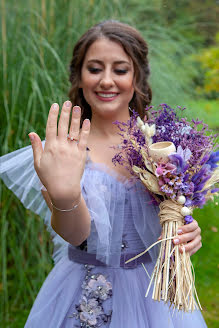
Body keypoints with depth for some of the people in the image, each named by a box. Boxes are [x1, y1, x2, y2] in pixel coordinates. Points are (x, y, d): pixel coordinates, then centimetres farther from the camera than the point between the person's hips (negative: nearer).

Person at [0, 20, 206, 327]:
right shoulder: (64, 152, -11)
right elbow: (77, 234, -24)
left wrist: (187, 235, -13)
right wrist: (64, 197, -44)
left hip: (153, 294, 2)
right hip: (85, 299, -2)